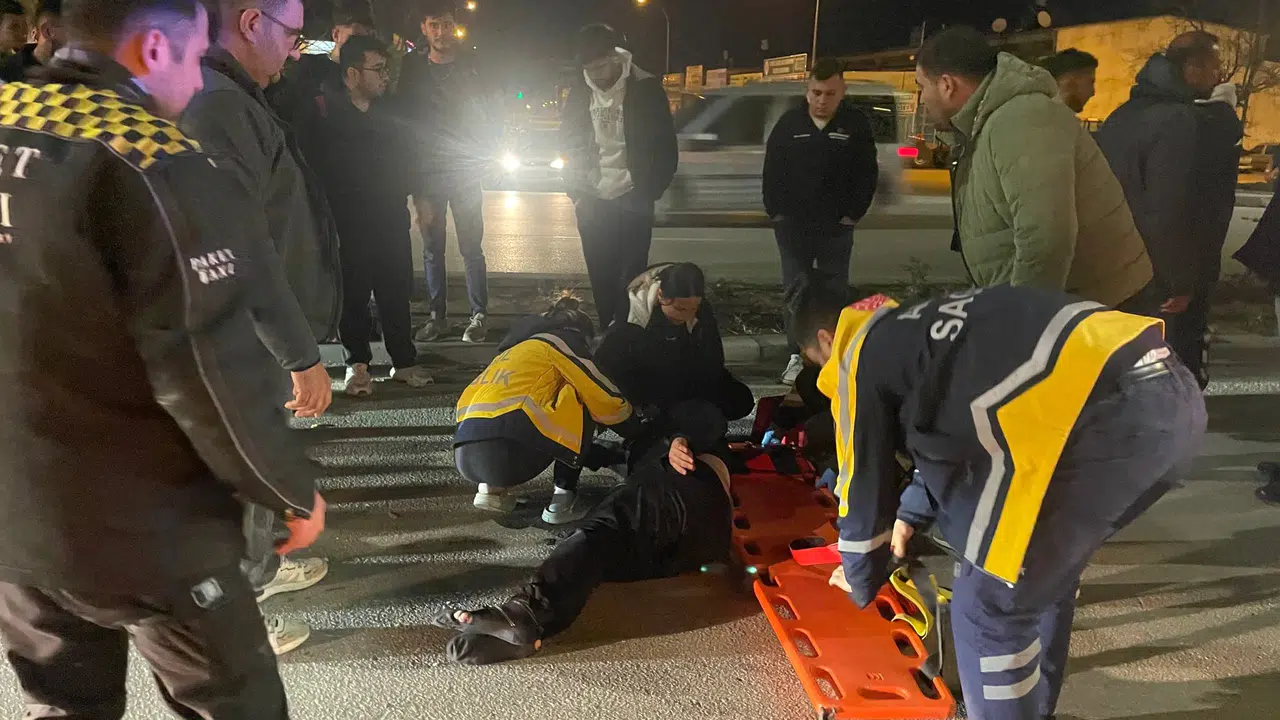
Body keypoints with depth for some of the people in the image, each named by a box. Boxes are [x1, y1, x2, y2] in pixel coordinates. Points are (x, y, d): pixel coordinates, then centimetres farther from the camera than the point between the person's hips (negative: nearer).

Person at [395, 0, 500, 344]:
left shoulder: (471, 67, 1)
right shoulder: (411, 67, 3)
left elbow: (494, 111, 7)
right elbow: (400, 115, 4)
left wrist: (486, 153, 0)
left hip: (466, 171, -1)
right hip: (426, 173, 1)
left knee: (471, 246, -1)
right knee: (432, 247, 6)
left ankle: (479, 316, 7)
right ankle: (437, 316, 15)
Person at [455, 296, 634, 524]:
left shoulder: (518, 347, 32)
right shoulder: (565, 340, 11)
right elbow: (609, 403, 7)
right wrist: (627, 411, 31)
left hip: (466, 456, 8)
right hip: (504, 450, -7)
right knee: (584, 403, 13)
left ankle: (491, 488, 15)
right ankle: (563, 500, 7)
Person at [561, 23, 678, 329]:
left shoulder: (645, 88, -7)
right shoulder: (580, 92, 2)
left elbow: (666, 149, -3)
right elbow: (569, 143, 11)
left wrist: (648, 193, -7)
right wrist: (577, 192, 3)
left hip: (632, 199, -3)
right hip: (592, 200, 3)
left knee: (632, 275, -2)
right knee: (600, 275, 7)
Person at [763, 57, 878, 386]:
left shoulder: (856, 124, 0)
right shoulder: (789, 123, 3)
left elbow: (867, 174, 1)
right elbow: (772, 173, 4)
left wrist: (852, 214, -6)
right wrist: (777, 212, -3)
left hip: (835, 227, -1)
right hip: (793, 225, 1)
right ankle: (798, 355, 12)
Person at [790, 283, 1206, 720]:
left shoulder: (861, 356, 10)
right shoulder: (918, 327, 32)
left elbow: (866, 481, 17)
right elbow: (956, 437, 45)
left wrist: (861, 580, 34)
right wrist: (911, 514, 53)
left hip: (1101, 414, -10)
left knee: (990, 605, 7)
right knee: (1044, 570, 29)